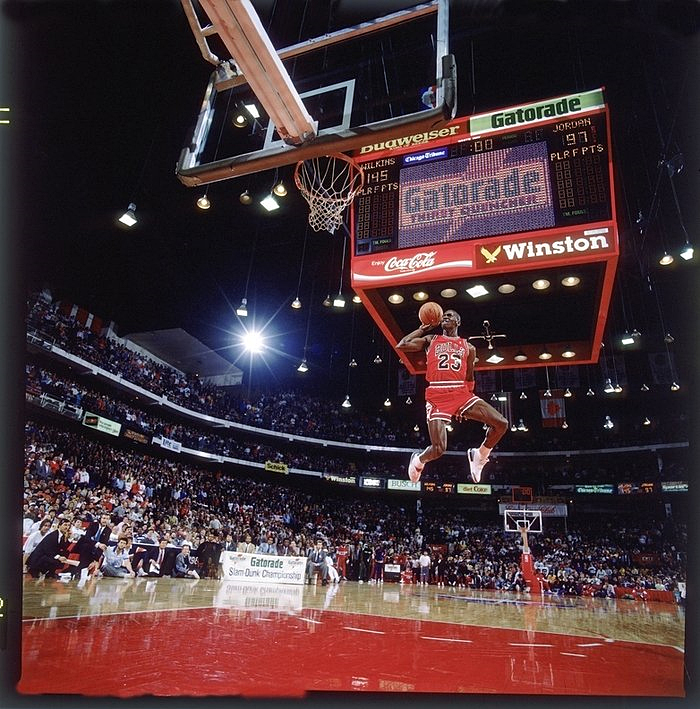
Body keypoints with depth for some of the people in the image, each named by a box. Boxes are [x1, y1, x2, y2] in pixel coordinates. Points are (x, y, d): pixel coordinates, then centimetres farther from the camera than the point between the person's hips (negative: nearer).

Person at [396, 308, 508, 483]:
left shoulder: (468, 347, 19)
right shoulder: (431, 340, 14)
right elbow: (401, 346, 3)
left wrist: (465, 407, 15)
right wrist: (422, 329, 12)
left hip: (461, 393, 3)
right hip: (437, 395, -3)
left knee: (501, 424, -11)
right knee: (438, 449, -14)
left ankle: (479, 456, 15)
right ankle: (418, 461, 21)